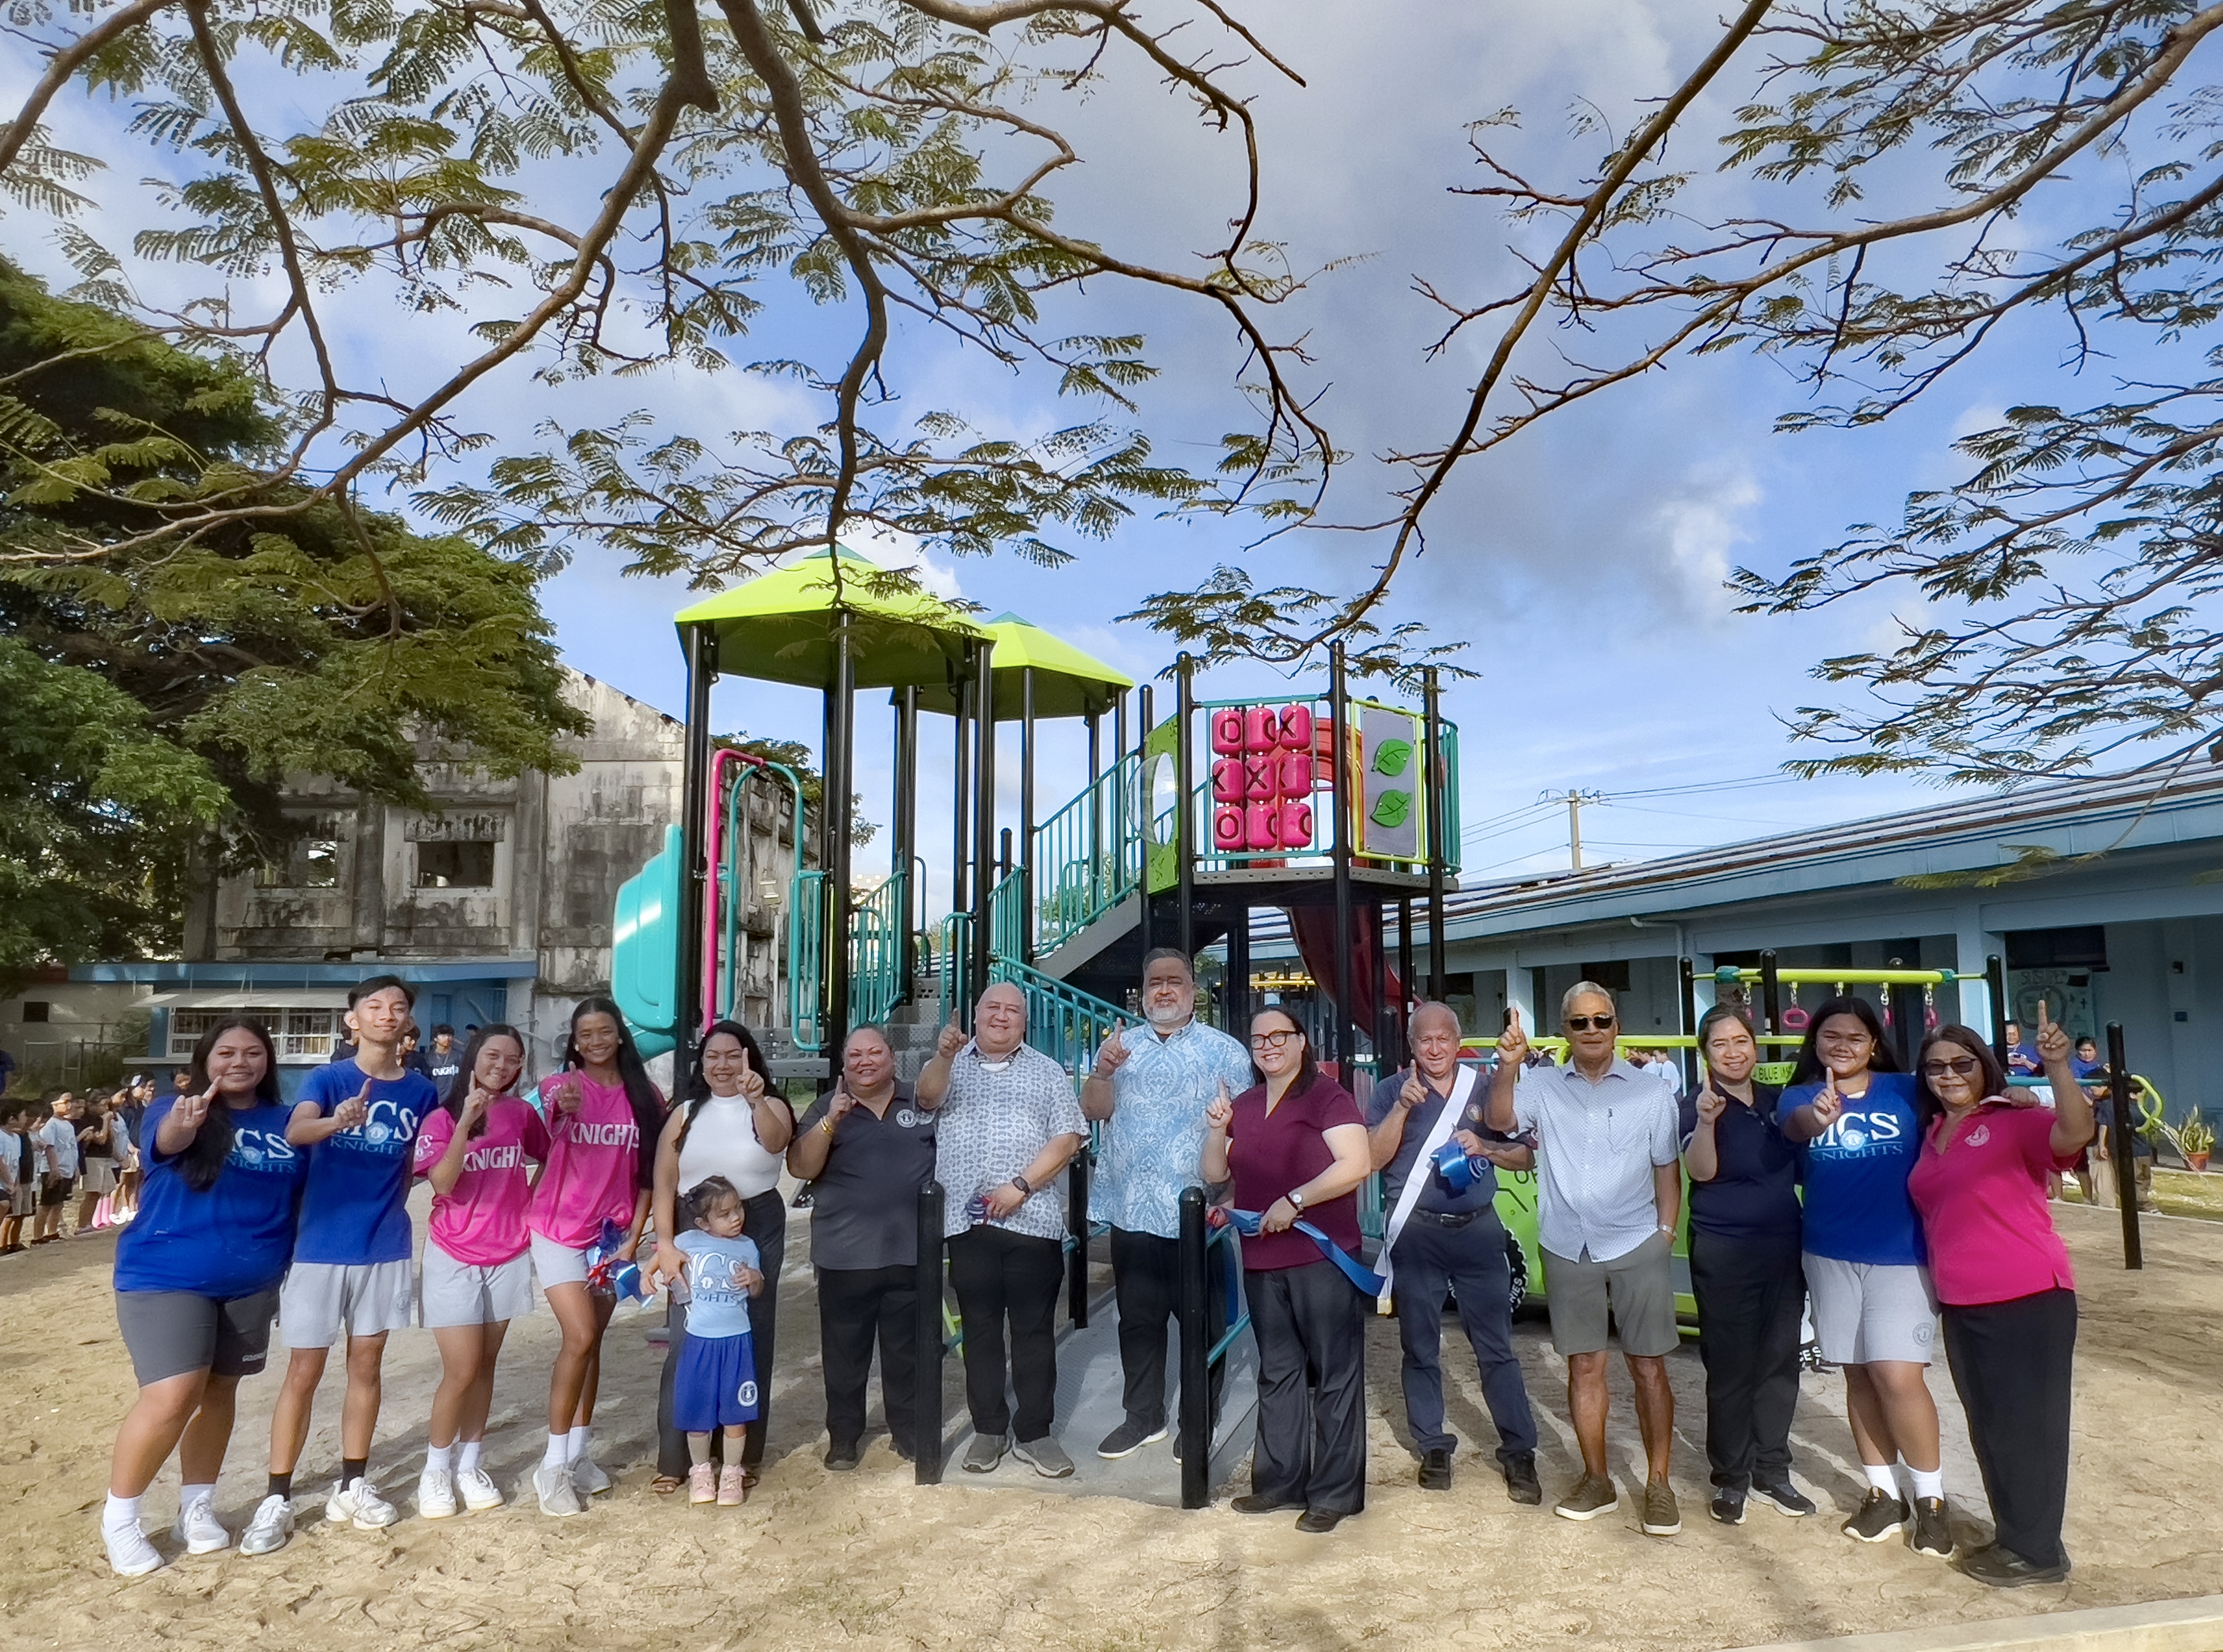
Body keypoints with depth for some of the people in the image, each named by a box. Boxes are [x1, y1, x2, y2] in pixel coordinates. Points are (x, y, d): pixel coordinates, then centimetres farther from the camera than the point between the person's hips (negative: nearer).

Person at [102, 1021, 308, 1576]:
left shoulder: (286, 1124, 2)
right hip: (166, 1276, -4)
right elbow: (165, 1142, -33)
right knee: (173, 1397, -13)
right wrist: (183, 1123, -55)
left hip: (251, 1282, 4)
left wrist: (292, 1260, -2)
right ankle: (119, 1515, 8)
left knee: (219, 1391, 13)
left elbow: (302, 1196, 9)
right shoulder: (175, 1110, -9)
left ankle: (197, 1507, 29)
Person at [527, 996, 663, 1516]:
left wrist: (634, 1236, -3)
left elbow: (647, 1174, 4)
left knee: (592, 1342, 11)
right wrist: (565, 1109, -53)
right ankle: (553, 1466, 0)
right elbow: (551, 1131, -31)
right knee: (580, 1338, -11)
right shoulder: (560, 1085, -8)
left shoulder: (646, 1097, 0)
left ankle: (579, 1452, 23)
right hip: (560, 1229, -3)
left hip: (614, 1234, 3)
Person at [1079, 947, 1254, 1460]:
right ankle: (1143, 1416, 27)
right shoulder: (1122, 1045, 10)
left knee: (1202, 1322, 7)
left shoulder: (1224, 1052, 0)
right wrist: (1103, 1070, -18)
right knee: (1138, 1320, 13)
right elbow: (1093, 1111, 2)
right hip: (1132, 1211, 3)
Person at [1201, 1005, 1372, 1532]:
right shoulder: (1242, 1106, 15)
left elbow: (1356, 1164, -17)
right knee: (1278, 1374, 15)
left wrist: (1294, 1201, -19)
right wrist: (1217, 1130, -2)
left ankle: (1335, 1493, 10)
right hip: (1262, 1261, 7)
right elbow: (1215, 1175, 16)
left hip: (1322, 1256, -7)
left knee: (1334, 1374, 2)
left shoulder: (1327, 1097, -7)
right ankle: (1280, 1482, 25)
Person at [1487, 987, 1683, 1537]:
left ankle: (1658, 1484, 16)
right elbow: (1502, 1120, -16)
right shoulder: (1542, 1086, 1)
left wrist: (1666, 1234, 0)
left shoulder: (1651, 1091, 1)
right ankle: (1597, 1480, 22)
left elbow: (1668, 1169, 5)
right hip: (1568, 1250, 1)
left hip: (1638, 1248, -1)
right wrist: (1508, 1066, -32)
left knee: (1649, 1368, 3)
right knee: (1584, 1366, 10)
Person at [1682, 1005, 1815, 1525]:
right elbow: (1700, 1171, -24)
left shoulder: (1778, 1101, 6)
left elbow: (1800, 1168, 20)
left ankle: (1771, 1471, 26)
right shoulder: (1698, 1104, -9)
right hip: (1724, 1253, -5)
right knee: (1731, 1368, 2)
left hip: (1784, 1248, 5)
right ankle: (1730, 1478, 15)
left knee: (1779, 1362, 12)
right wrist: (1707, 1121, -40)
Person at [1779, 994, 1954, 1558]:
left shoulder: (1906, 1090, -2)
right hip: (1831, 1255, 3)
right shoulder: (1800, 1096, -1)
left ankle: (1931, 1500, 9)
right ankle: (1883, 1495, 26)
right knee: (1858, 1374, 12)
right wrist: (1818, 1116, -46)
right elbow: (1796, 1126, -23)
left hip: (1901, 1253, -3)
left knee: (1898, 1375, -10)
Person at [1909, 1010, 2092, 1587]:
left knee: (2028, 1426, 3)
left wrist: (2058, 1066, -43)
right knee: (1988, 1428, 17)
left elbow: (2075, 1132, -31)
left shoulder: (2014, 1121, -10)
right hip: (1960, 1305, 7)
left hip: (2029, 1299, -7)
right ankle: (2014, 1536, 32)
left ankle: (2037, 1552, 16)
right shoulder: (1931, 1134, 10)